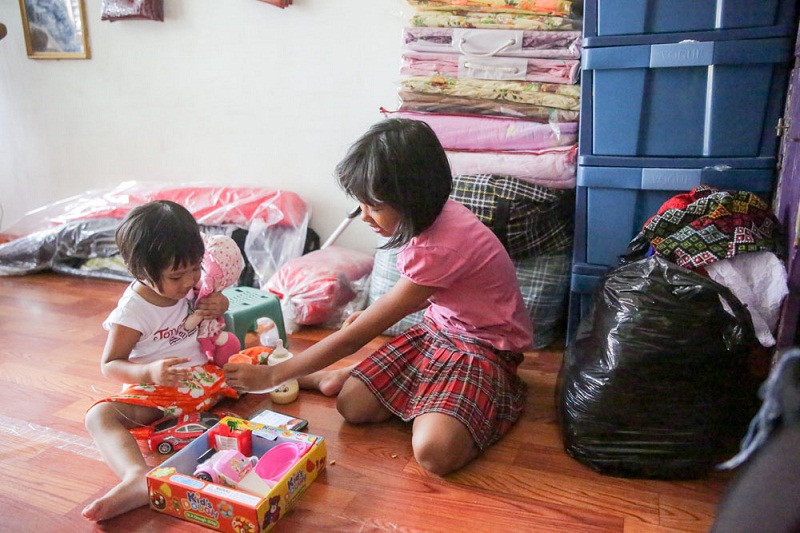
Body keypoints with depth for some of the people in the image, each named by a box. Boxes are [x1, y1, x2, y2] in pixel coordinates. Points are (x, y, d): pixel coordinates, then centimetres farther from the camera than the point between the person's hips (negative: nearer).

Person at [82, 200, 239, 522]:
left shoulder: (190, 285, -1)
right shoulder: (133, 310, -14)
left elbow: (218, 301, 20)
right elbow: (110, 365, -11)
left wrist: (218, 305, -7)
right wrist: (149, 372, -32)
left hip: (204, 374, 5)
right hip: (156, 389, -5)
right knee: (100, 415, -34)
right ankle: (139, 479, -58)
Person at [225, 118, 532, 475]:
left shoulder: (438, 248, -32)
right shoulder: (434, 215, -7)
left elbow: (354, 336, -25)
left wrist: (273, 375, -16)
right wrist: (380, 312, 5)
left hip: (484, 348, -6)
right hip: (439, 328, 7)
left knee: (434, 450, -28)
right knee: (353, 404, -13)